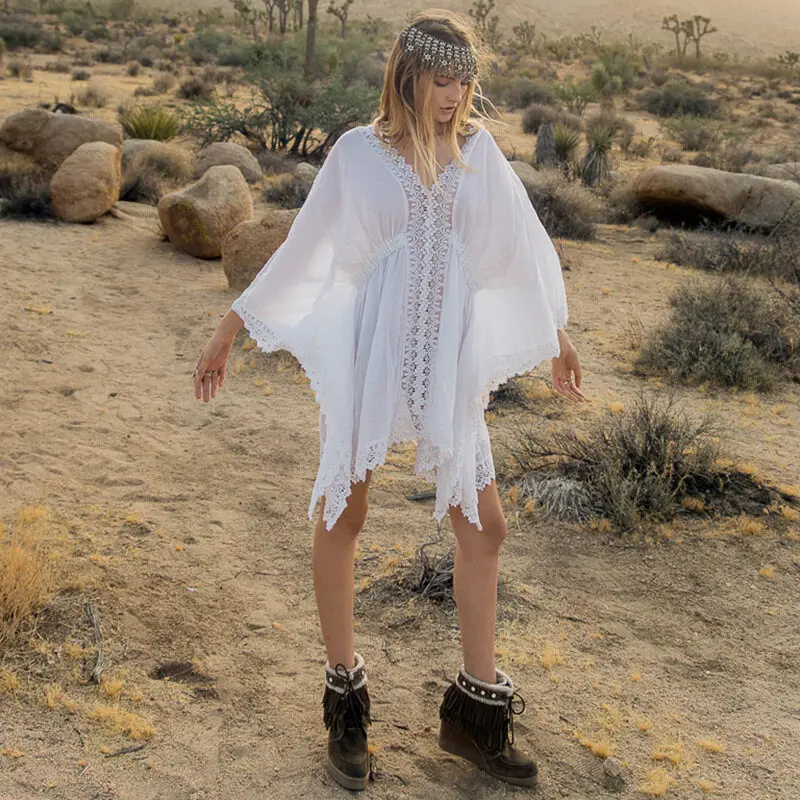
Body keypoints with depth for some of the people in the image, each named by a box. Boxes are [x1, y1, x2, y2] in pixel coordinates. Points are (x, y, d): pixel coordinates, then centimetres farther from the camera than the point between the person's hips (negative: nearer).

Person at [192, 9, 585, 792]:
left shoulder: (477, 150, 5)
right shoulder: (357, 153, -3)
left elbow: (521, 244, 14)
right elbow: (299, 250, 3)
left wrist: (559, 336, 22)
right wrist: (227, 331, 6)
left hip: (446, 362, 3)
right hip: (365, 354, -3)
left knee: (482, 524, 4)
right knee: (342, 517, 6)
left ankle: (475, 708, 21)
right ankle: (345, 703, 25)